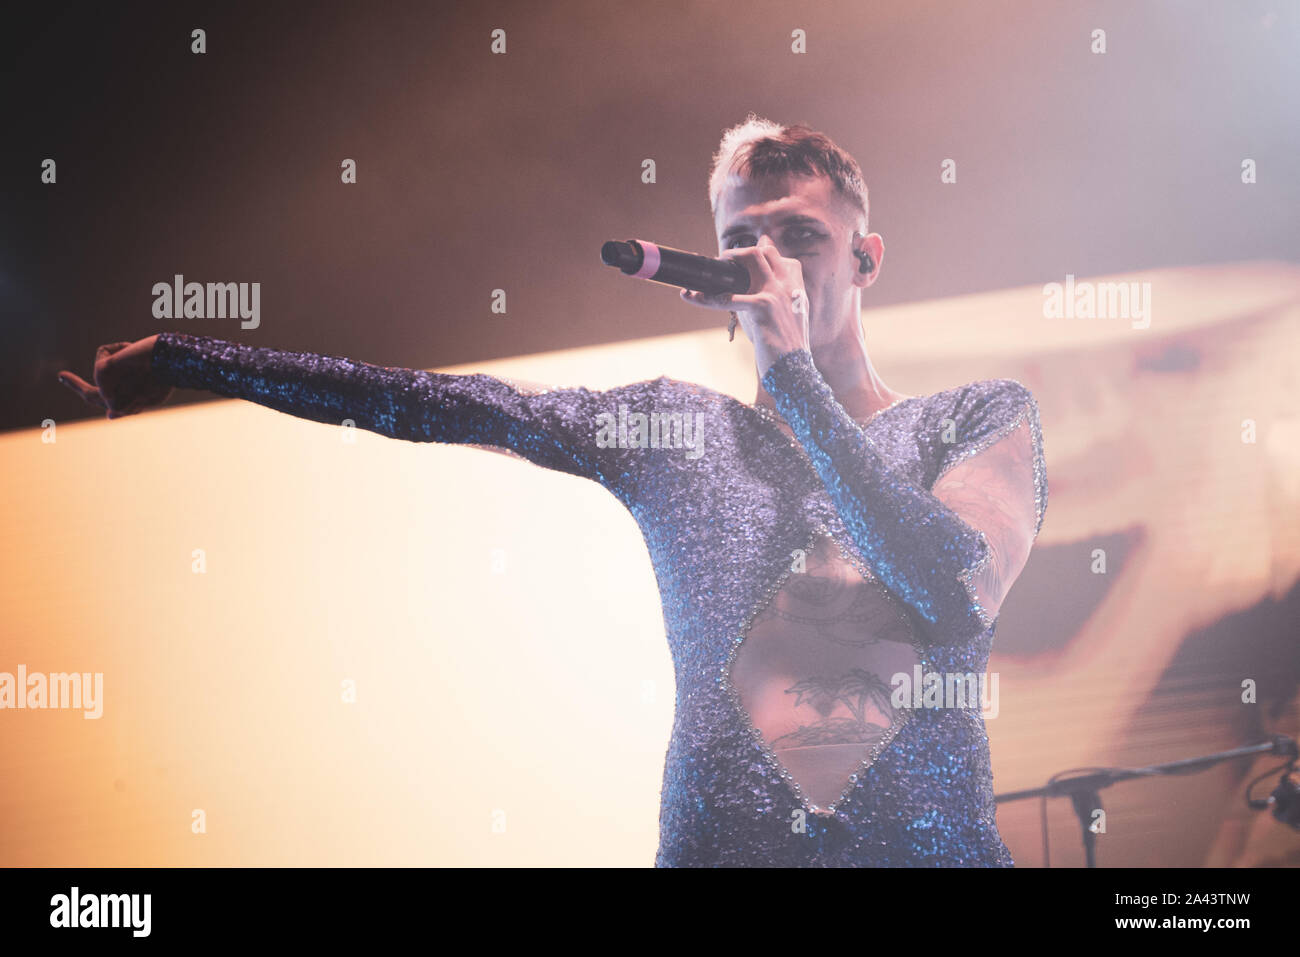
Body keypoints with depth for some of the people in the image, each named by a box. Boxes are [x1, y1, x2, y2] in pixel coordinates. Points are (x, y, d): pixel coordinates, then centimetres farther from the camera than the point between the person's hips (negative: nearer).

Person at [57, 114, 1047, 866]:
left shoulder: (984, 417, 6)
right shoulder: (672, 424, 10)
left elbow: (956, 597, -12)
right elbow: (437, 401, 6)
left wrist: (791, 367, -10)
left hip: (932, 842, -1)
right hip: (717, 841, 2)